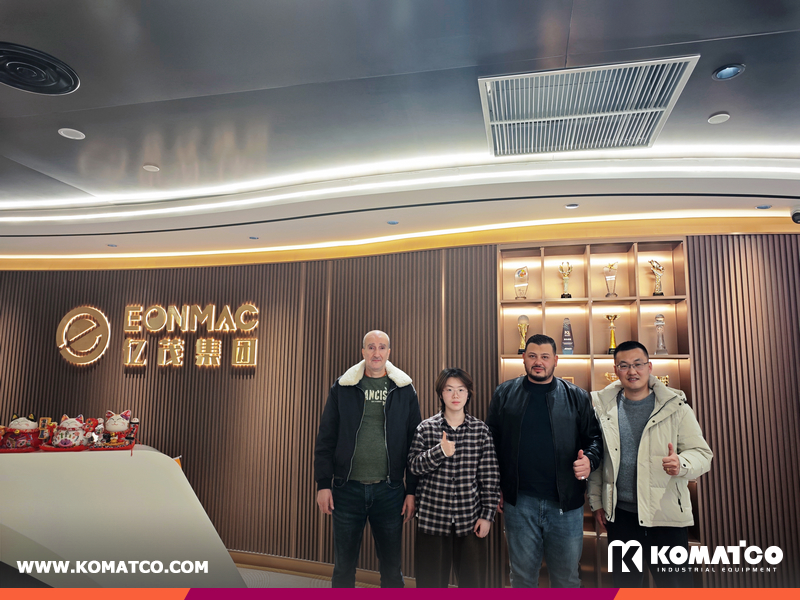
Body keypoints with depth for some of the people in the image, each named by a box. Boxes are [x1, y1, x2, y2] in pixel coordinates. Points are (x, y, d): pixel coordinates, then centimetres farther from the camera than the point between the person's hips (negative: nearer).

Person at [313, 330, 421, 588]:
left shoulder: (405, 390, 2)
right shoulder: (342, 387, 3)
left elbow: (415, 443, 2)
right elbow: (325, 438, 3)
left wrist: (412, 491, -1)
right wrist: (324, 484, -2)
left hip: (390, 490, 0)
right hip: (348, 489, 0)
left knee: (392, 568, 12)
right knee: (343, 567, 13)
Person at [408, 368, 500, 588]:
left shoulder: (481, 429, 2)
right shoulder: (426, 428, 2)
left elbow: (490, 476, 2)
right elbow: (413, 466, -5)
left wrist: (487, 514, -2)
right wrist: (440, 451, -20)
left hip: (470, 519, 0)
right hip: (432, 517, 0)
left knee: (474, 581, 7)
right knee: (431, 581, 7)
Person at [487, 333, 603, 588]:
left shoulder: (577, 396, 4)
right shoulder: (505, 393, 4)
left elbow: (595, 437, 7)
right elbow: (491, 441, 7)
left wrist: (590, 459, -14)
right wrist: (495, 488, 3)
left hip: (565, 503, 0)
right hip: (519, 502, 0)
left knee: (567, 576, 14)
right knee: (522, 575, 14)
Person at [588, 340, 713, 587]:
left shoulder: (675, 406, -2)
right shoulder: (603, 407, 3)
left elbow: (702, 453, -3)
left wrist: (681, 464, -24)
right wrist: (597, 502, 8)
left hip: (666, 514, -2)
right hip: (620, 514, 2)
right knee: (624, 585, 16)